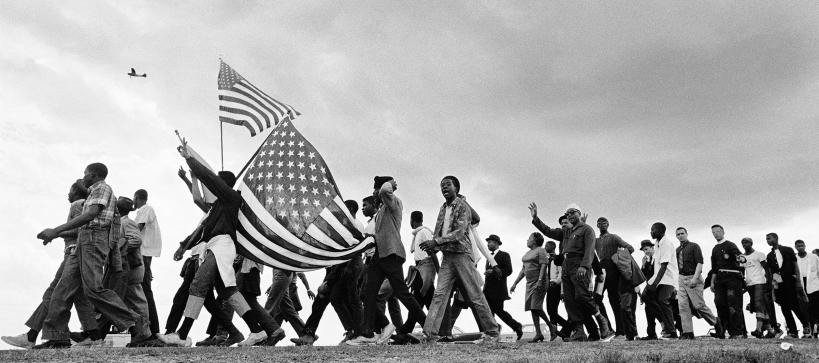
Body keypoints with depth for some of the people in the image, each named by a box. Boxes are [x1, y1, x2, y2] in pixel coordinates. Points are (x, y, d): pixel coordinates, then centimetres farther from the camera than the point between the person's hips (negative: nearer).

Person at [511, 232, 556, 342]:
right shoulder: (527, 253, 20)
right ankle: (538, 333, 4)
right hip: (529, 283, 9)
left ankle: (552, 328, 1)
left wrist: (540, 280, -26)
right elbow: (523, 269, 22)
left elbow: (544, 266, -15)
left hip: (539, 282, -9)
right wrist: (515, 283, 17)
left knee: (536, 307, -14)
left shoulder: (541, 251, -5)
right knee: (532, 308, 2)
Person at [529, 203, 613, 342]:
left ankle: (601, 321, 0)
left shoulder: (586, 229, 3)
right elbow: (548, 231, 25)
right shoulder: (565, 232, 25)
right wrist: (535, 218, 17)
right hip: (566, 267, 7)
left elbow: (590, 249, -10)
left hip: (579, 267, -7)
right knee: (569, 299, -2)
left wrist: (584, 266, -25)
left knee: (581, 296, -19)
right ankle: (579, 332, -4)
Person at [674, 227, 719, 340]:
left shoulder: (694, 246, -2)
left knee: (698, 305, -5)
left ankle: (715, 322, 20)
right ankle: (688, 332, -1)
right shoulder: (677, 250, 17)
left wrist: (695, 278, -21)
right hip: (681, 278, 6)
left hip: (693, 278, -6)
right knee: (683, 306, -4)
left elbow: (699, 263, -11)